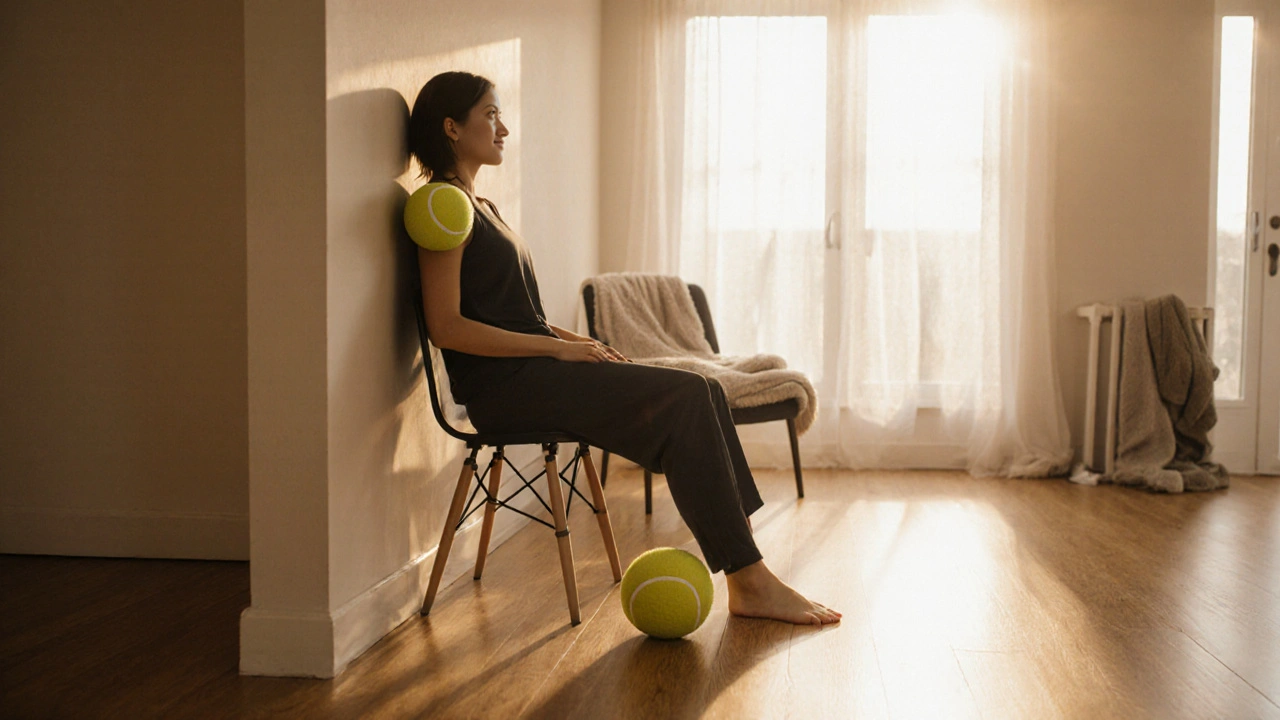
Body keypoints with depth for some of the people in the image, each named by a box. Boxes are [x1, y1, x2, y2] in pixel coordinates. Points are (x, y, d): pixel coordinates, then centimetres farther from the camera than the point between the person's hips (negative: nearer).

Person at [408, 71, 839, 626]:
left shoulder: (480, 207, 22)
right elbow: (447, 327, -17)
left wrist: (579, 342, 8)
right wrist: (558, 347, -16)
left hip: (532, 371, 9)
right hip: (504, 386, -9)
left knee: (701, 391, -4)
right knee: (685, 398, -19)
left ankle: (745, 576, -8)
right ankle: (750, 581, -14)